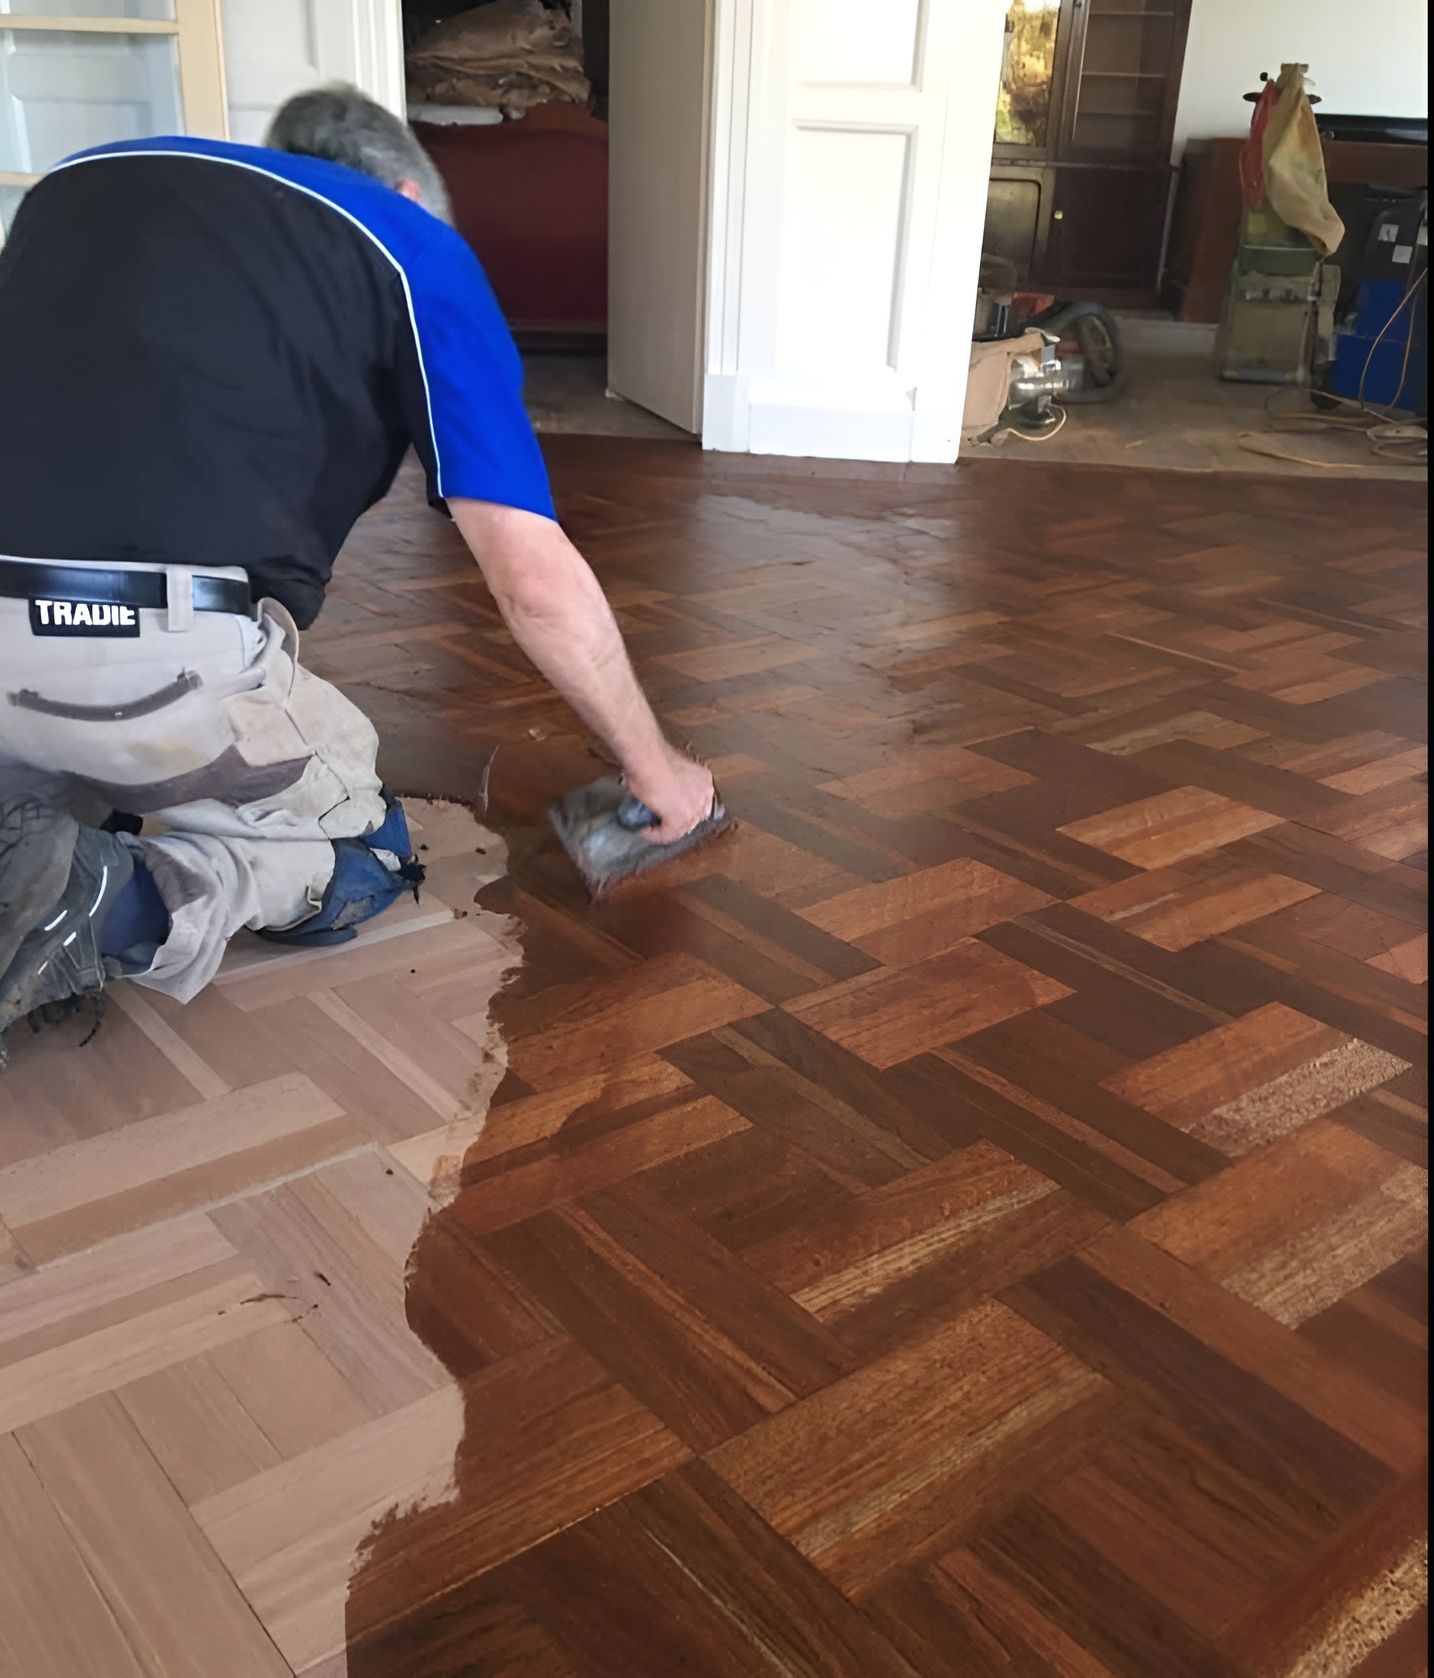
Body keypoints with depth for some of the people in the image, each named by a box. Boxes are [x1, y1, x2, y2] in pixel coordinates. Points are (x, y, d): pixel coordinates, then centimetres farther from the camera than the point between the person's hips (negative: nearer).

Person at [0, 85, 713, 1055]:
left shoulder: (85, 178, 27)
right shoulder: (413, 247, 13)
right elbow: (535, 577, 5)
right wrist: (654, 763, 19)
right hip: (162, 648, -4)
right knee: (361, 860, 24)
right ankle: (115, 909, -4)